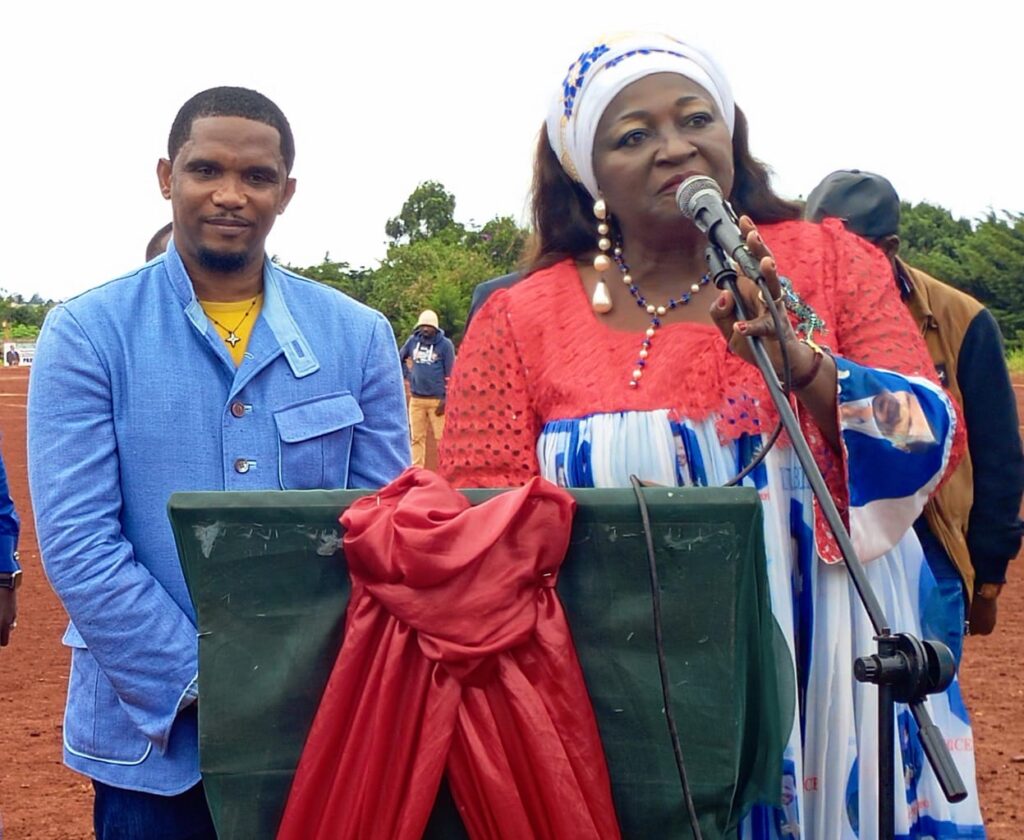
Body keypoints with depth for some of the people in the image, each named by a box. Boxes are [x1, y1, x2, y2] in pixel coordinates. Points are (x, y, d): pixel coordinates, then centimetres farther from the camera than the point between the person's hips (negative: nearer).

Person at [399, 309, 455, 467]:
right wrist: (407, 375, 9)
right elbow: (399, 359, 23)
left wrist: (446, 398, -10)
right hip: (416, 399, 4)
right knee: (417, 437, 7)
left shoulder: (445, 344, -4)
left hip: (437, 399, -4)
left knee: (441, 437, -4)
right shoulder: (413, 341, 6)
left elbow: (450, 374, -5)